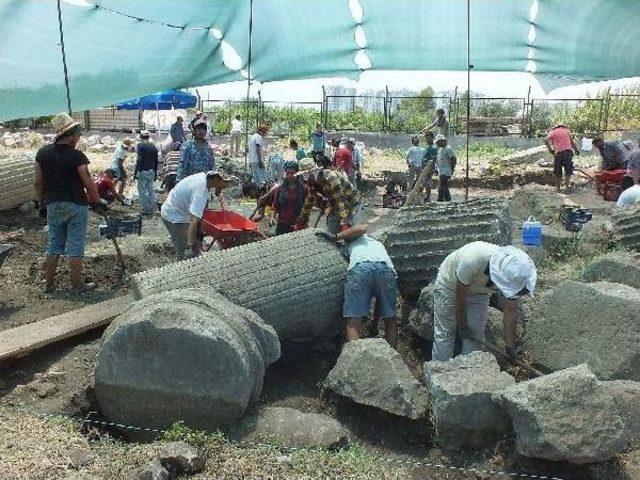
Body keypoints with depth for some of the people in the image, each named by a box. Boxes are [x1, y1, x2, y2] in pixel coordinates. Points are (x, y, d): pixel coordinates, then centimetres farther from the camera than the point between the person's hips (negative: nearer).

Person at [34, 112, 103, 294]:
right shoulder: (76, 156, -15)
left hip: (52, 205, 5)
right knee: (75, 248, 2)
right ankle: (78, 285, 9)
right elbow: (88, 183, -12)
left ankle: (49, 284, 21)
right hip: (75, 205, -5)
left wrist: (42, 204, 15)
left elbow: (38, 182, 5)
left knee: (54, 245, 15)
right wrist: (97, 202, 1)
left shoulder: (42, 153, 1)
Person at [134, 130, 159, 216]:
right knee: (151, 190, 12)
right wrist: (155, 173, 21)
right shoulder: (153, 147, 10)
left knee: (142, 191, 2)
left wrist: (135, 173, -12)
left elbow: (139, 160, -15)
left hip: (143, 171, -6)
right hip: (151, 171, 6)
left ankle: (145, 209, 2)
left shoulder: (140, 146, -8)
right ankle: (152, 209, 15)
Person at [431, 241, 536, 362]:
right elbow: (460, 296, -28)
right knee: (445, 333, -5)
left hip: (479, 292, 4)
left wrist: (510, 347, -13)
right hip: (450, 285, -3)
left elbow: (510, 310, -16)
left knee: (475, 335, -3)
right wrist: (462, 326, -15)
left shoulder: (513, 271, -29)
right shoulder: (472, 260, -43)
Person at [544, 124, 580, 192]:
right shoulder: (567, 131, 19)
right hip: (568, 152, 1)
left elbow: (546, 140, -4)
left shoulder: (553, 132, 13)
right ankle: (566, 186, -1)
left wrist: (550, 149, 2)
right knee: (568, 171, 8)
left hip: (558, 153, -1)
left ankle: (558, 188, 10)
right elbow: (572, 142, 13)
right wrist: (576, 149, 20)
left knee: (557, 172, 8)